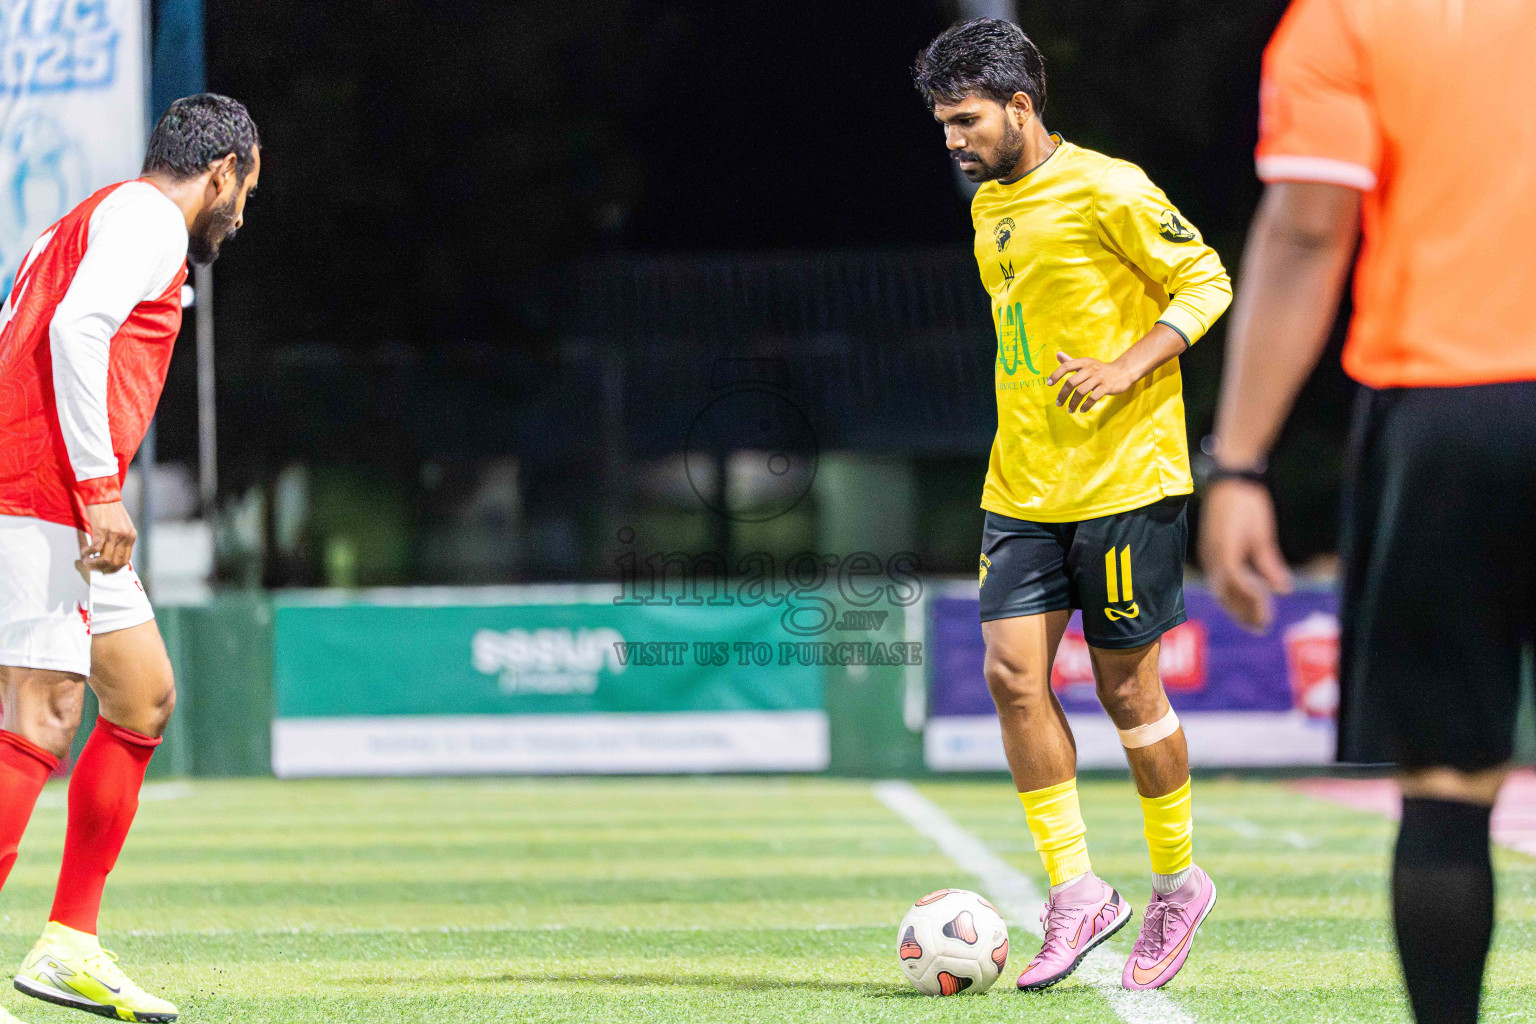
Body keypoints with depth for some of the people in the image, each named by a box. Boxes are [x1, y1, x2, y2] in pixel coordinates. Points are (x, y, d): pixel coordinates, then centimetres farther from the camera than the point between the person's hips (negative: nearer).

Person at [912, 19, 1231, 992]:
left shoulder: (1107, 190, -10)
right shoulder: (989, 209, 13)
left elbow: (1206, 282, -8)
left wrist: (1129, 366, -20)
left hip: (1125, 480, -7)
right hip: (1023, 489, 7)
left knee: (1126, 684, 0)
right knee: (1013, 673, -6)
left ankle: (1179, 884, 19)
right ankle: (1077, 893, -1)